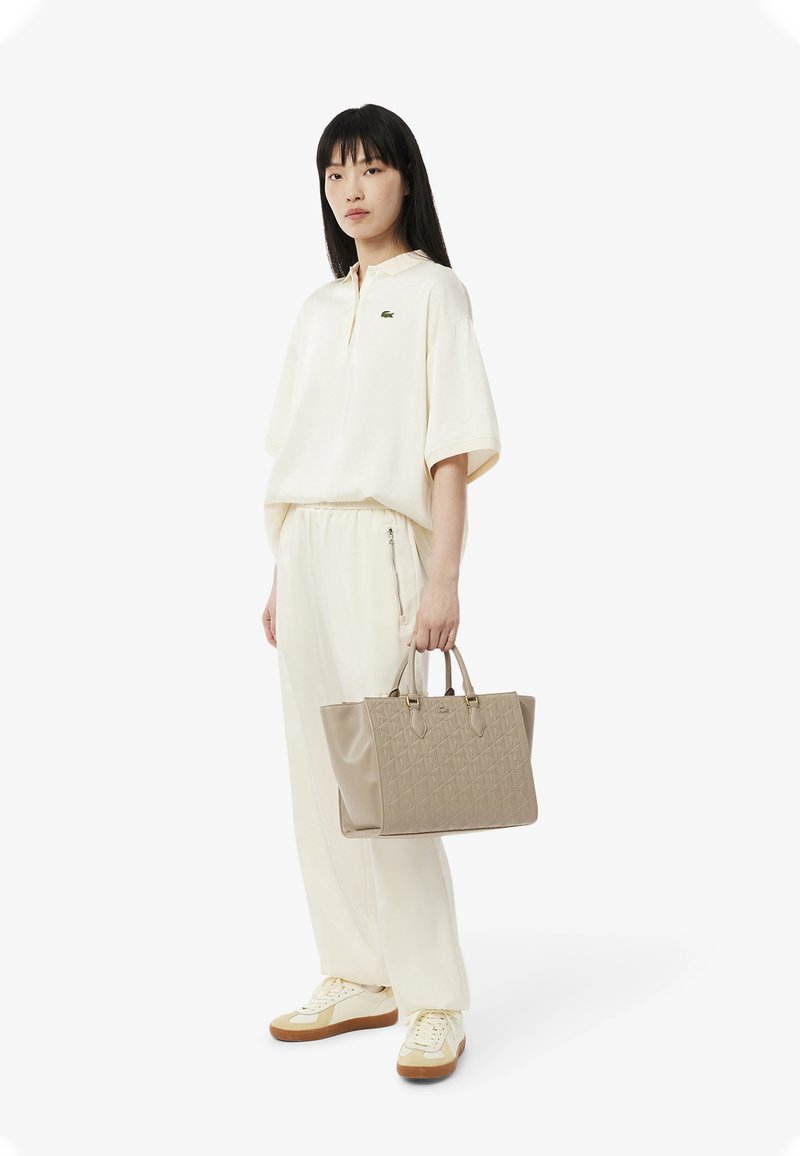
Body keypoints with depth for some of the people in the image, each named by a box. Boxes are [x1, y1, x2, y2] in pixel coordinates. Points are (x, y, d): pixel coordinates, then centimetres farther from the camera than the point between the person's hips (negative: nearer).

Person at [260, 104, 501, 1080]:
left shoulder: (433, 292, 1)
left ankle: (434, 1002, 1)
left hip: (380, 543, -6)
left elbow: (452, 449, -7)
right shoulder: (319, 310, 18)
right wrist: (279, 574, 12)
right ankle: (359, 979, 16)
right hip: (305, 548, 6)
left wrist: (443, 579, -16)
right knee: (319, 771, 6)